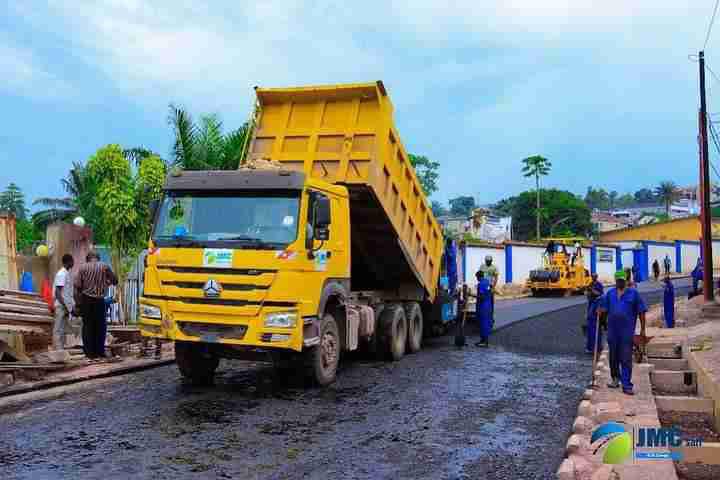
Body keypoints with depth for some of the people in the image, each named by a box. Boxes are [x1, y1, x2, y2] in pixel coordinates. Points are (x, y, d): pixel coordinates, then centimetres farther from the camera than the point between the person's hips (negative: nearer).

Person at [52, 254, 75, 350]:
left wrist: (71, 306, 19)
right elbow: (57, 292, -19)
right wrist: (65, 306, -21)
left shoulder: (67, 273, 15)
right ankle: (58, 350, -5)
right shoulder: (62, 274, -13)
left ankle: (60, 350, 16)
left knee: (61, 329, 12)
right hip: (61, 306, -9)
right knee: (59, 329, -6)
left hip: (66, 306, 9)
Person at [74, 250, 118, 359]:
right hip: (99, 300, 0)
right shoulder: (105, 267, 1)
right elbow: (115, 281, 10)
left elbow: (77, 287, -4)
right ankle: (100, 351, 9)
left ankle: (90, 352, 8)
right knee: (100, 326, 10)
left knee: (87, 326, 7)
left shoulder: (83, 268, 1)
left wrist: (78, 302, 1)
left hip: (86, 299, 0)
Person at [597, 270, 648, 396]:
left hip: (627, 331, -4)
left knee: (626, 359, -6)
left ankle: (626, 385, -4)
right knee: (613, 357, 14)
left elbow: (641, 311, 1)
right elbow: (603, 308, 12)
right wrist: (600, 311, -12)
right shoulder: (610, 293, 11)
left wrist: (642, 329, -3)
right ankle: (615, 379, 30)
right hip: (612, 331, 4)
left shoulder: (633, 293, 1)